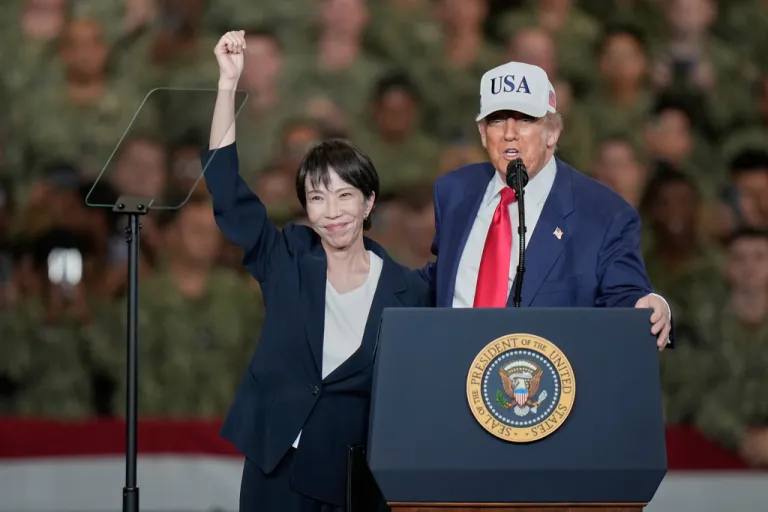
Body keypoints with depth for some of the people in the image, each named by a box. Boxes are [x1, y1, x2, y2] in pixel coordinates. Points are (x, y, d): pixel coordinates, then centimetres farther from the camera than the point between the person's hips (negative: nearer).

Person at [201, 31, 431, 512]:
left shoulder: (408, 290, -3)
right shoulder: (286, 260, 0)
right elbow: (225, 184, -7)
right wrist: (229, 82, -14)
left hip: (358, 472, -1)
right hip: (277, 463, 1)